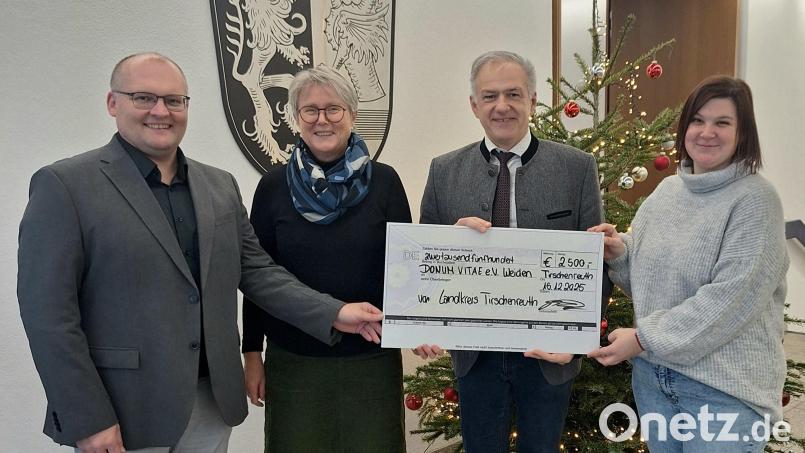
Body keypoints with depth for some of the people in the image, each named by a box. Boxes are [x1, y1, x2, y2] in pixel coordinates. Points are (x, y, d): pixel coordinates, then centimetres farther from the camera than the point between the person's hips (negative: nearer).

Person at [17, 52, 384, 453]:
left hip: (212, 405, 5)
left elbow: (255, 271, 10)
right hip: (122, 416, -5)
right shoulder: (63, 185, -7)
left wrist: (333, 314, -1)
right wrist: (88, 421, -14)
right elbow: (48, 312, -11)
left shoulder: (220, 186, 9)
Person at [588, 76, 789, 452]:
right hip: (651, 372, 6)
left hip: (724, 384, -5)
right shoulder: (667, 190, 6)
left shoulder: (755, 199, -12)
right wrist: (619, 252, -8)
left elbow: (732, 298, -20)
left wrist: (644, 339, -19)